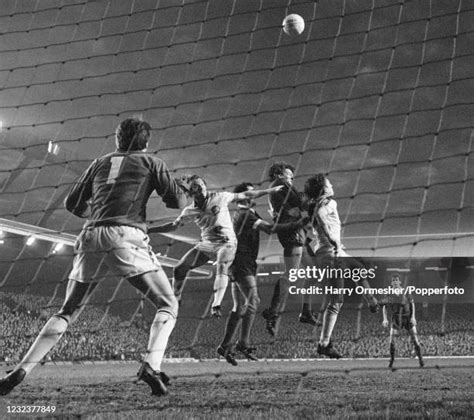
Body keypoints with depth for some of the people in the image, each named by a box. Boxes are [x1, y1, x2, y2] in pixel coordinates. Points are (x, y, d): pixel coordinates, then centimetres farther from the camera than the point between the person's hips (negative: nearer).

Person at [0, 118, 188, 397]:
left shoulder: (100, 163, 24)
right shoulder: (150, 162, 14)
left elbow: (73, 204, 24)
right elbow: (179, 201, 7)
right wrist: (183, 190, 29)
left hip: (91, 238, 4)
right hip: (126, 237, -4)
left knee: (67, 312, 15)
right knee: (168, 305, 6)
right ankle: (152, 366, -16)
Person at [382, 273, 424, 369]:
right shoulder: (389, 293, -5)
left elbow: (412, 304, 3)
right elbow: (384, 307, 4)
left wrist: (413, 317, -6)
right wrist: (385, 319, -7)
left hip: (408, 318, -1)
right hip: (396, 319, 1)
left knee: (415, 339, -4)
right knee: (392, 340, -9)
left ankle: (420, 359, 10)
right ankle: (391, 361, 5)